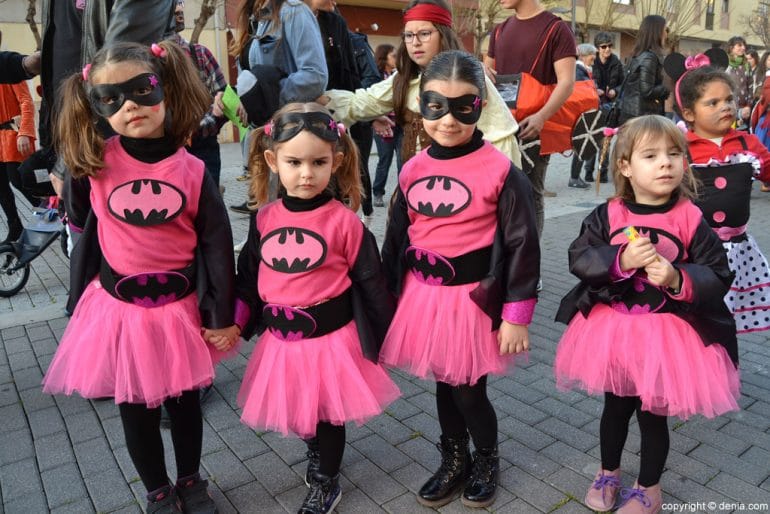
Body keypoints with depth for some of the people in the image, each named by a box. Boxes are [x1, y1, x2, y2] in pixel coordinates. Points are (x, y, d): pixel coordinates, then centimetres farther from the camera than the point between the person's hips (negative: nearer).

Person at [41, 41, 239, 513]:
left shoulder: (192, 170, -12)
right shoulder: (95, 161, -10)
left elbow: (217, 244, -8)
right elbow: (81, 221, 10)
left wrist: (222, 316, -6)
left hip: (180, 307, -1)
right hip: (118, 307, 1)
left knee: (184, 400, 17)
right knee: (136, 406, 16)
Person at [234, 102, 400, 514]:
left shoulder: (343, 220, -15)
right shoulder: (264, 218, -3)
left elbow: (370, 280, -9)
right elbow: (248, 274, 8)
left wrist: (385, 333, -4)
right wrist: (236, 320, 8)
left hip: (331, 337, -4)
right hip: (281, 339, 5)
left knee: (327, 411, 14)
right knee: (295, 410, 23)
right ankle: (318, 452, 55)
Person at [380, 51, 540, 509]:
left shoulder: (500, 170, -12)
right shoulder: (413, 170, 2)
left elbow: (522, 244, -10)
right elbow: (396, 240, 9)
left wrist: (517, 315, -10)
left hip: (475, 299, -4)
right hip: (423, 297, 5)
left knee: (469, 389, 7)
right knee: (444, 384, 19)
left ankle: (487, 460, 39)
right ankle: (454, 462, 44)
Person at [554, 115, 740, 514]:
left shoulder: (691, 219, -10)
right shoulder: (606, 216, -8)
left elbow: (718, 276, -7)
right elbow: (578, 259, -9)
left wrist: (678, 279, -26)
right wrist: (620, 260, -24)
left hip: (668, 331, -1)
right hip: (612, 325, 2)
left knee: (653, 413, 13)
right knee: (615, 405, 20)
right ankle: (608, 473, 44)